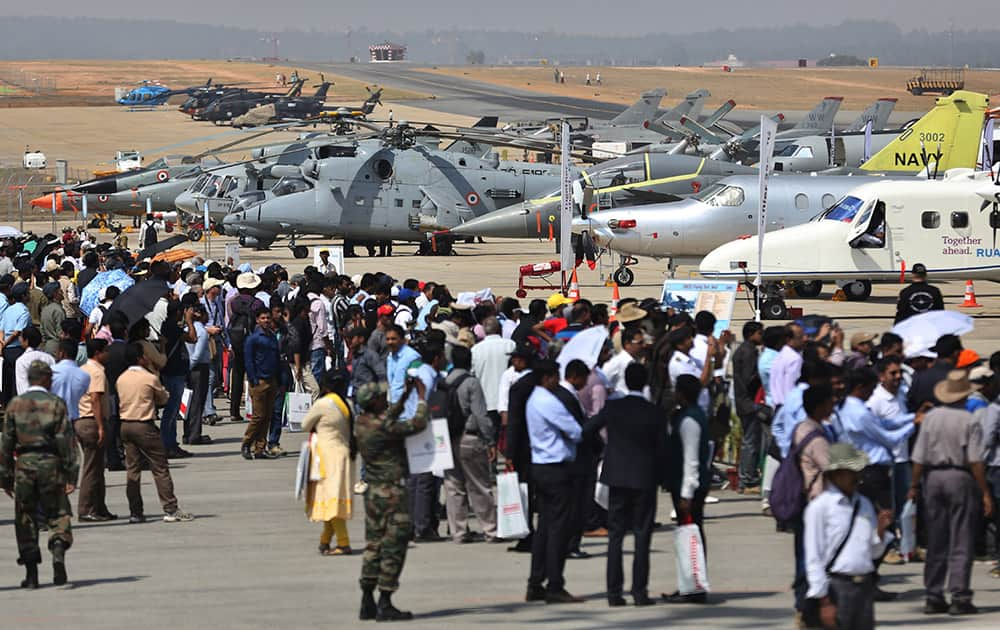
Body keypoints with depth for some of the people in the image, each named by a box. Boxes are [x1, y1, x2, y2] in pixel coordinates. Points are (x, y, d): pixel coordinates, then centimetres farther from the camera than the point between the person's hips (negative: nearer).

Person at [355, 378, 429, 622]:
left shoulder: (361, 423, 6)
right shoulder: (382, 427, -20)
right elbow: (418, 424, -19)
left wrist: (405, 395, 19)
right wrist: (422, 398, -6)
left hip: (373, 492, 9)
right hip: (393, 494, -9)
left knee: (374, 546, 13)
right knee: (393, 547, -2)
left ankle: (367, 603, 15)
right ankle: (384, 604, -1)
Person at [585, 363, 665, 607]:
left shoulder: (612, 407, -6)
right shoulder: (654, 413, -7)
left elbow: (587, 429, 2)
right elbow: (662, 449, -3)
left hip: (617, 477, 1)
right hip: (645, 479, -1)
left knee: (615, 536, 7)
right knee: (642, 536, 4)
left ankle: (614, 591, 3)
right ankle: (639, 591, 0)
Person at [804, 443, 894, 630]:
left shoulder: (864, 504, 12)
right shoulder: (819, 507, -8)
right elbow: (813, 557, -9)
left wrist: (881, 530, -3)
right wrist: (824, 601, -12)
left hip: (865, 586, 6)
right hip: (837, 586, -6)